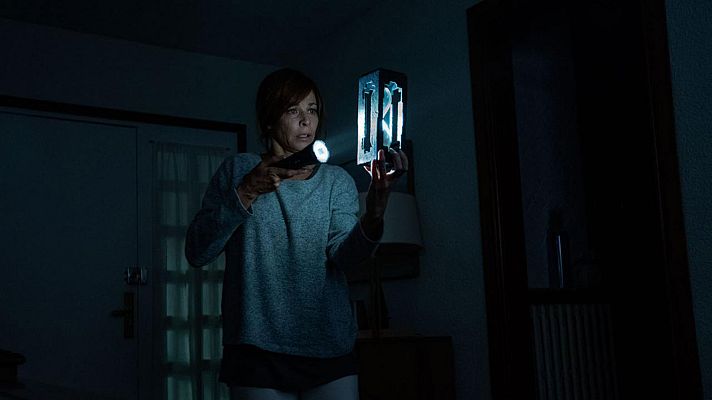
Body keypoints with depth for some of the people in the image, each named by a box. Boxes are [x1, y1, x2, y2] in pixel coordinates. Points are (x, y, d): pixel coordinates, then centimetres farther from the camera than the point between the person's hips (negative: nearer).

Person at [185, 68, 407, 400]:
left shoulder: (336, 180, 9)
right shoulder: (237, 170, 5)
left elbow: (345, 254, -9)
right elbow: (196, 252, -4)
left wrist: (374, 214, -29)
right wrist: (246, 193, -15)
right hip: (257, 350, -1)